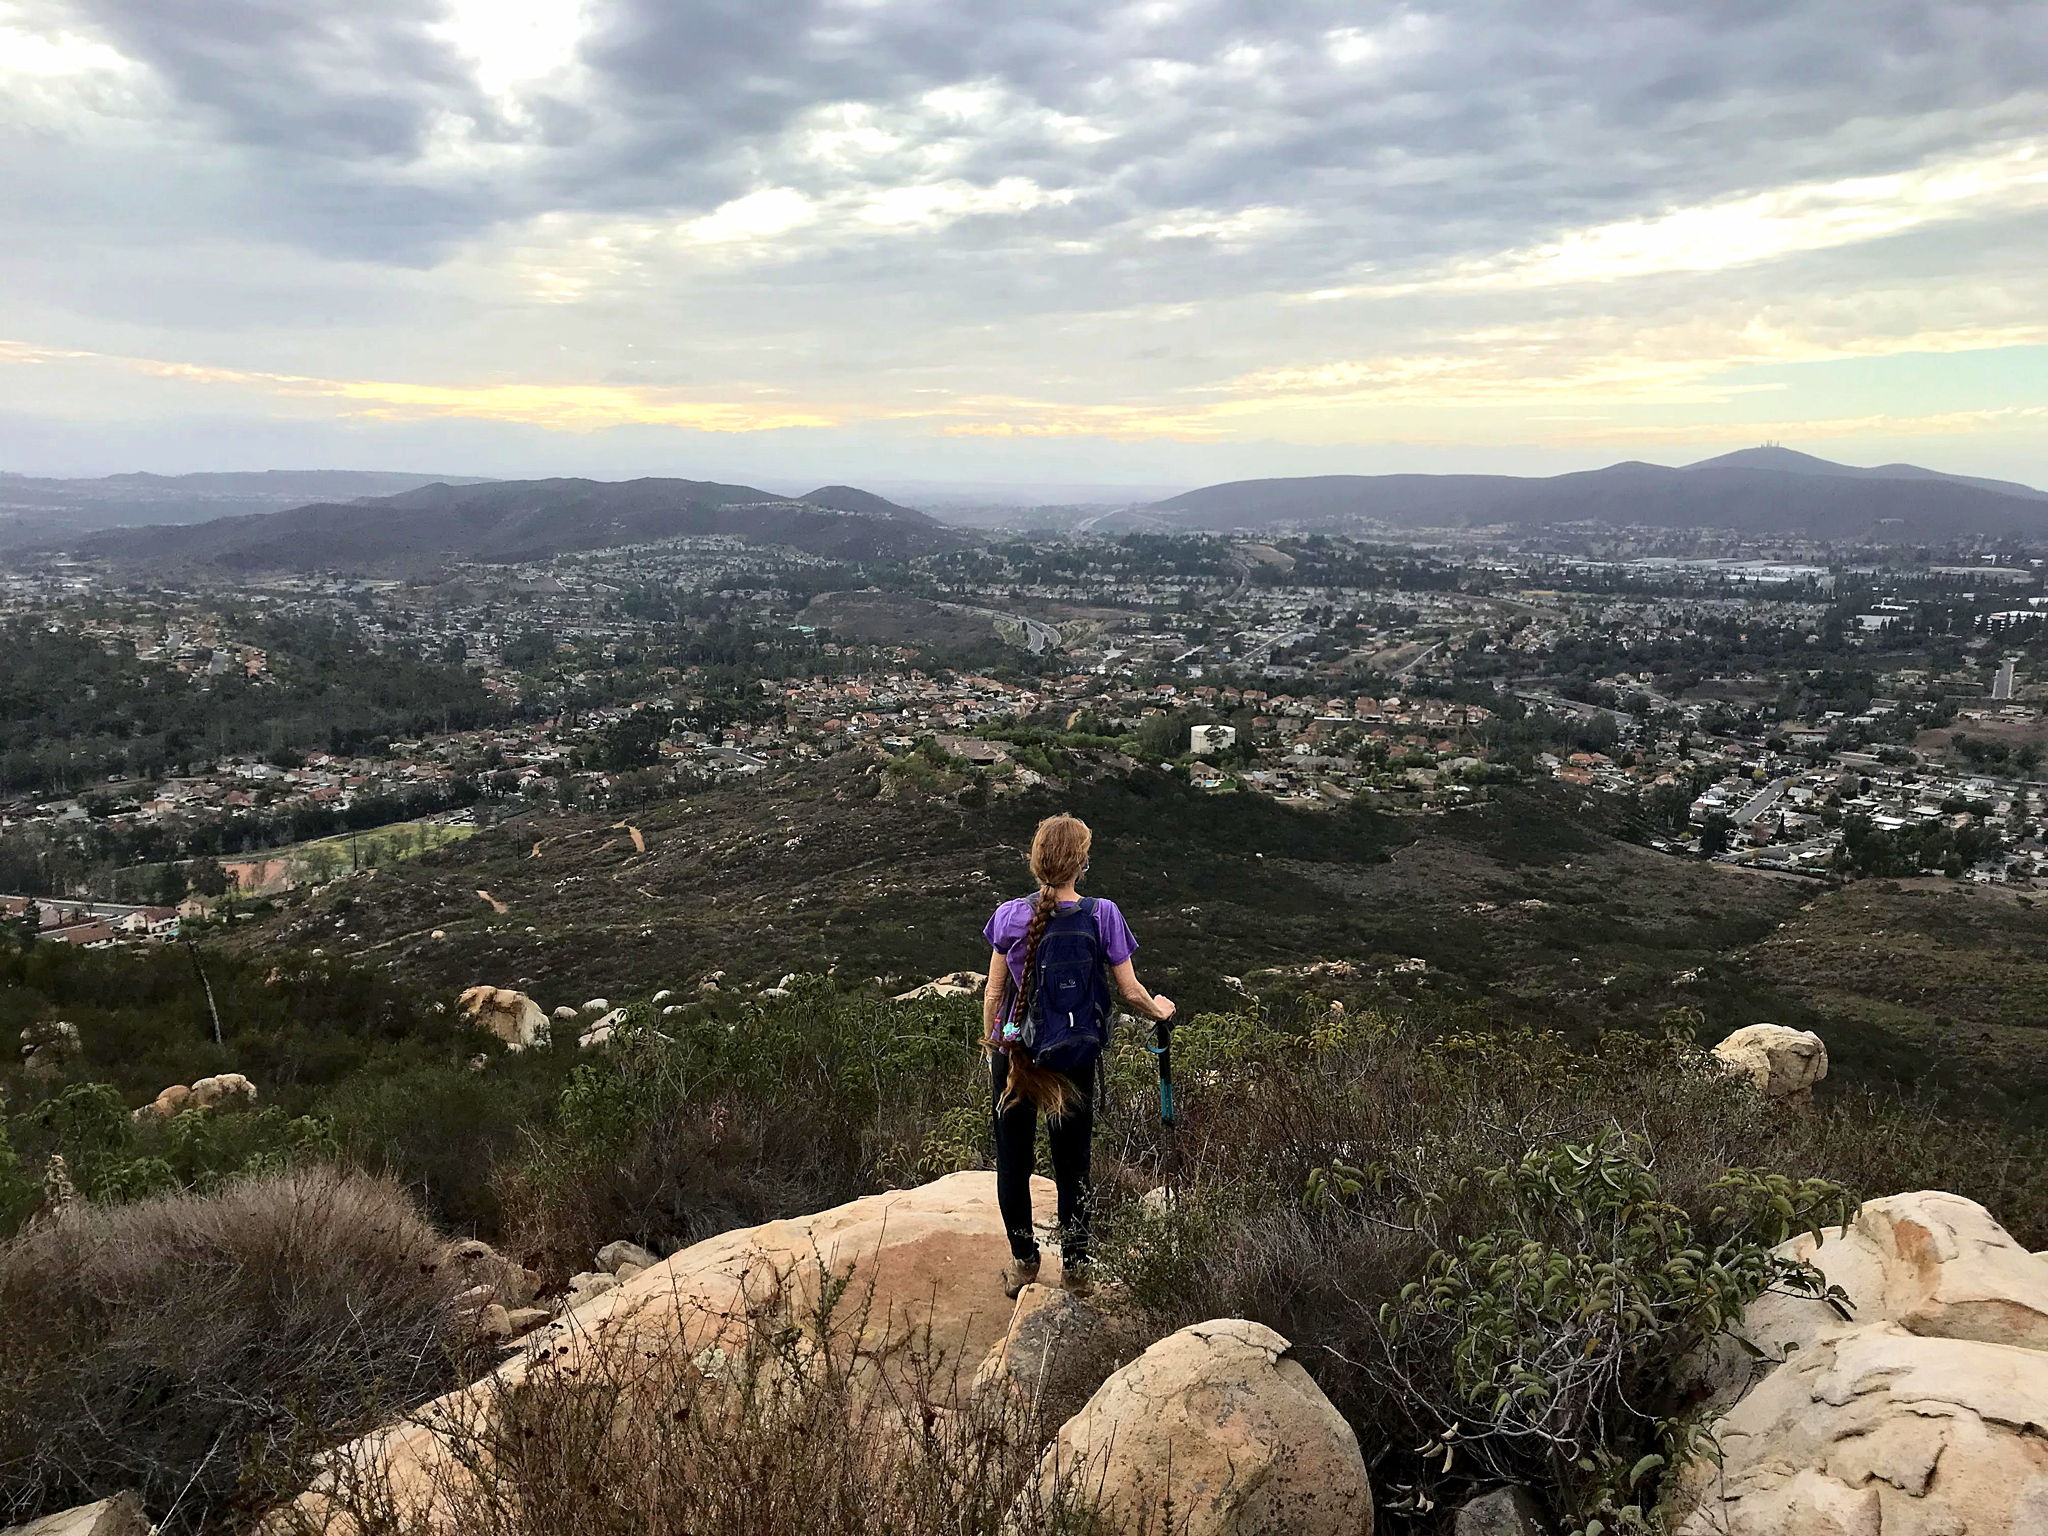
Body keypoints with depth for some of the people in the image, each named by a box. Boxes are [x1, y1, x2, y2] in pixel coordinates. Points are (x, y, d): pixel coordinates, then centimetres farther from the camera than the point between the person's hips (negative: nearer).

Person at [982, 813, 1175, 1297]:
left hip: (1014, 1053, 0)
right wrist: (1158, 1010, 14)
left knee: (1013, 1159, 16)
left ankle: (1023, 1262, 26)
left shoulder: (1010, 916, -9)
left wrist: (990, 1045, 14)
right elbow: (1130, 991, -7)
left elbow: (994, 993, -1)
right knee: (1072, 1163, 15)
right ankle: (1075, 1266, 25)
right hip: (1075, 1058, 0)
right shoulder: (1101, 916, -13)